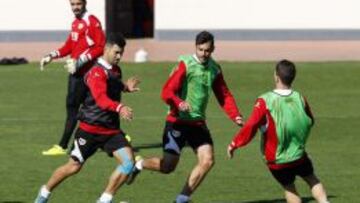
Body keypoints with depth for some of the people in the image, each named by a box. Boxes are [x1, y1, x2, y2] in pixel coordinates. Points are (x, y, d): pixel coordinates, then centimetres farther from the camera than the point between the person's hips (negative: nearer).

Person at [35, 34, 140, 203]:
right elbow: (101, 98, -36)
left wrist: (125, 87, 10)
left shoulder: (116, 70, 9)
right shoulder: (96, 72, -19)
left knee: (129, 162, -12)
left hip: (111, 130, 7)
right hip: (90, 129, -6)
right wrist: (119, 108, -53)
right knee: (74, 166, 5)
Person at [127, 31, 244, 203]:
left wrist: (235, 116, -4)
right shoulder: (185, 64, -12)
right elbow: (167, 92, -18)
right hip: (178, 122, -6)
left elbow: (224, 96, 12)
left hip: (198, 123, 6)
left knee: (207, 161, -8)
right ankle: (139, 165, 25)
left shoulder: (214, 69, 7)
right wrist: (179, 103, -38)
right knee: (168, 166, -6)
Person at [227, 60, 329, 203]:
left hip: (276, 160, -2)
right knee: (312, 179, 22)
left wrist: (234, 145, -10)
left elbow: (250, 128, -22)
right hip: (298, 155, 2)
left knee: (289, 188, 16)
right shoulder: (300, 99, -7)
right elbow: (310, 122, 11)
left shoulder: (265, 101, -20)